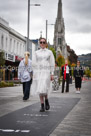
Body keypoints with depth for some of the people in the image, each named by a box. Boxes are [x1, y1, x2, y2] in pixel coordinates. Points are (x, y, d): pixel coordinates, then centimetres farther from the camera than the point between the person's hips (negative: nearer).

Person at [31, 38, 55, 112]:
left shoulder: (49, 52, 6)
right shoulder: (36, 52, 11)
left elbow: (52, 63, 4)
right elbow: (34, 63, 9)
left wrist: (52, 74, -3)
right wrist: (34, 74, 1)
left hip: (46, 72, -2)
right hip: (38, 72, 3)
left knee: (43, 88, -17)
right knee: (40, 89, 1)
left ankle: (46, 100, 10)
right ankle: (42, 106, 8)